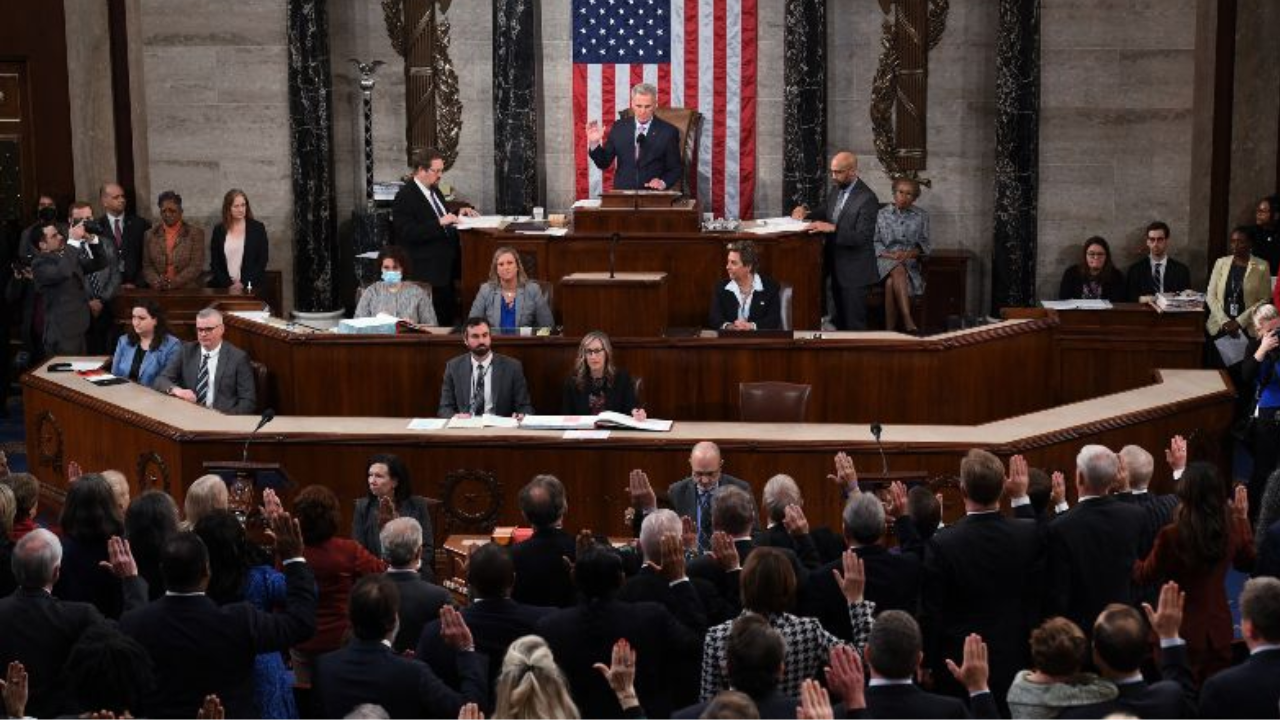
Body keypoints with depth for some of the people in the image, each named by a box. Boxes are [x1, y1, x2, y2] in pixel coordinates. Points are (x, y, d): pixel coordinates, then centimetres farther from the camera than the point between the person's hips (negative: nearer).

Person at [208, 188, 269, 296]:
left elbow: (262, 260, 1)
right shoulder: (219, 230, 9)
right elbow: (214, 263, 7)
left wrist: (243, 283, -8)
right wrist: (229, 284, -7)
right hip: (223, 289, 1)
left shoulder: (258, 228, 4)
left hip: (251, 289, -1)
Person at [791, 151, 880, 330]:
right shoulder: (835, 190, 6)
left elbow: (862, 237, -24)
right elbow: (825, 212, 22)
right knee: (839, 318, 17)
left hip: (854, 269, -8)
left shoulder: (867, 198, -19)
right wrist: (805, 211, 2)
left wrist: (832, 228, -33)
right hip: (835, 265, 8)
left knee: (853, 322, -2)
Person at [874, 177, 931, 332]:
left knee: (891, 283, -34)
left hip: (910, 262, 1)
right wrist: (890, 255, -13)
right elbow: (874, 242, 4)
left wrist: (911, 253, -11)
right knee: (898, 271, -38)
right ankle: (908, 322, -48)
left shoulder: (921, 216, 12)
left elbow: (925, 245, 9)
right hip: (886, 260, -1)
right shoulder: (882, 214, 10)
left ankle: (890, 330, -37)